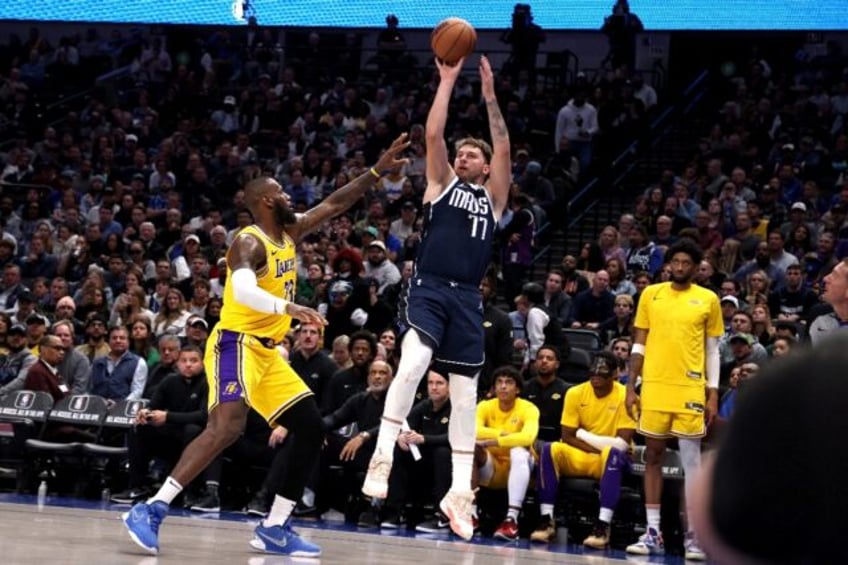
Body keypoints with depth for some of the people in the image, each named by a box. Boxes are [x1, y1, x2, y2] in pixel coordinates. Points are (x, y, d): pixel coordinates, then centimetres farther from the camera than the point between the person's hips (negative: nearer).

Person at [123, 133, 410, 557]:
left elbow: (335, 204, 21)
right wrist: (287, 307, -48)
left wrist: (377, 171, 16)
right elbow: (242, 290, -35)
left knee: (311, 428, 6)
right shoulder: (250, 243, -15)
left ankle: (274, 528, 9)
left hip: (267, 351, 10)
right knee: (228, 427, -28)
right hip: (236, 345, -10)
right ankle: (151, 510, -29)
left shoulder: (290, 233, 12)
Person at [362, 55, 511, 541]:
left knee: (465, 393, 3)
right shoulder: (443, 184, 13)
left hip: (467, 298, 3)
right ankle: (383, 456, -22)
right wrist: (448, 82, -2)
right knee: (414, 363, -27)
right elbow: (434, 135, 1)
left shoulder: (493, 196, 16)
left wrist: (490, 96, -2)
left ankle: (460, 491, 6)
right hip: (429, 288, -3)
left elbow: (504, 148, 4)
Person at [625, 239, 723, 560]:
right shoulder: (651, 294, 8)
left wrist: (713, 394, 0)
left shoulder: (708, 300, 4)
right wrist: (631, 387, 3)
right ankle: (653, 533, 10)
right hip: (654, 387, 2)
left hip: (690, 390, -2)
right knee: (653, 456, 5)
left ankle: (693, 536, 0)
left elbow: (712, 351, 7)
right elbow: (639, 345, 10)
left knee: (691, 460, -2)